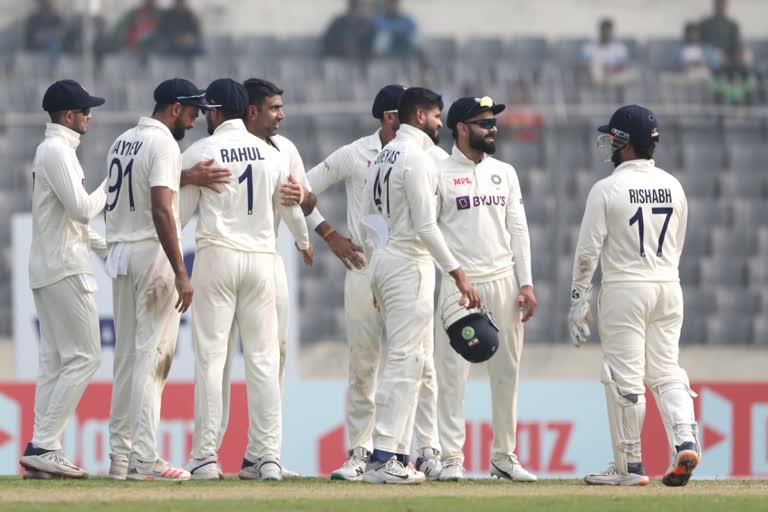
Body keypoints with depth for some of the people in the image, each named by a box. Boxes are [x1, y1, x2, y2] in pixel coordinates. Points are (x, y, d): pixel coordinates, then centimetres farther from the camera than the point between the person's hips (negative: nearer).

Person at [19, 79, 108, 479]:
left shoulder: (53, 150, 19)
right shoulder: (57, 150, -12)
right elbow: (81, 209, -19)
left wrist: (109, 249, 20)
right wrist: (109, 188, -3)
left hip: (46, 271, 10)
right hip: (64, 270, -10)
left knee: (54, 360, 8)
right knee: (83, 357, -10)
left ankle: (43, 452, 5)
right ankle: (42, 447, -15)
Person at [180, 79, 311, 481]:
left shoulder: (199, 152, -3)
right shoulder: (270, 154, 10)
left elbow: (179, 210, -1)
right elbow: (291, 207, 23)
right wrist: (303, 241, 44)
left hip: (217, 255, -3)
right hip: (262, 259, 3)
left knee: (210, 356, -2)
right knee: (263, 358, 5)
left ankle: (205, 457, -6)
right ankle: (268, 456, 1)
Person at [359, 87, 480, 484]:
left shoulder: (384, 156, 15)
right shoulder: (417, 158, -14)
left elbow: (369, 218, 18)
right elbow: (425, 226, -20)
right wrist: (457, 273, -19)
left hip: (383, 260, 10)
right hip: (409, 263, -10)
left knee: (406, 362, 13)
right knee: (404, 361, -10)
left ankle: (398, 455, 12)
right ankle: (383, 459, -15)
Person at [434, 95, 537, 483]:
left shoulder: (505, 173, 13)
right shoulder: (440, 174, -2)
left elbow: (517, 229, 12)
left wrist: (525, 283, 4)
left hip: (503, 282, 5)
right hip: (459, 285, -5)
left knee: (507, 371, 6)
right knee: (452, 371, -6)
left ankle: (504, 456, 13)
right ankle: (451, 458, -3)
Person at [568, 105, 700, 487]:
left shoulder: (607, 190, -10)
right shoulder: (673, 187, 7)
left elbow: (588, 250, -9)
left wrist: (578, 301, -3)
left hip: (624, 290, -5)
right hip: (668, 286, 5)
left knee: (625, 378, 0)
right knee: (666, 372, 10)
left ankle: (629, 466, 2)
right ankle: (685, 441, -11)